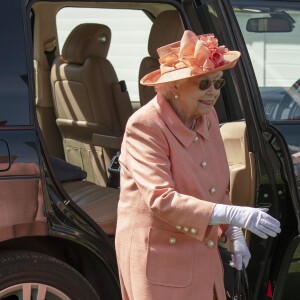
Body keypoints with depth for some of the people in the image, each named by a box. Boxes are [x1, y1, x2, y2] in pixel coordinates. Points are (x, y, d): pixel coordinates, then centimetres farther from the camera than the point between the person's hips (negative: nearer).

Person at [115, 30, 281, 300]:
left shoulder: (207, 116, 5)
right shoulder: (144, 127, -18)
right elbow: (160, 199, -28)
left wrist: (234, 235, 5)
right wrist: (233, 214, -34)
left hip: (201, 254, 7)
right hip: (159, 258, -7)